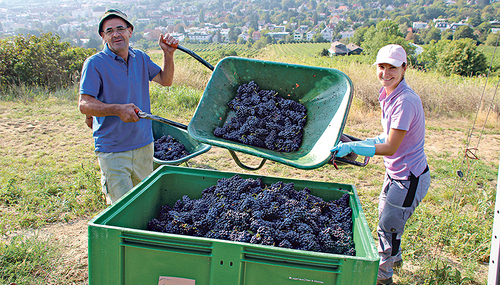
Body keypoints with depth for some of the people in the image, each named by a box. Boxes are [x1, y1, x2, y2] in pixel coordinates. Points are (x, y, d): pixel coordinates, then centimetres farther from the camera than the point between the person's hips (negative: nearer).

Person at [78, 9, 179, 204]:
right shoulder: (95, 63, -11)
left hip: (143, 144, 5)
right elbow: (84, 105, -16)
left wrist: (168, 53, -2)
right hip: (112, 149, -5)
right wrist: (118, 109, -32)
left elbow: (165, 80, 13)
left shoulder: (140, 58, 8)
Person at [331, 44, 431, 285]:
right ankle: (394, 258, 55)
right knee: (385, 218, 27)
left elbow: (390, 148, -26)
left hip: (409, 178, -9)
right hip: (395, 172, 9)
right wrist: (369, 143, 6)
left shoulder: (405, 102, -28)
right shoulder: (388, 95, 1)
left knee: (388, 227, 8)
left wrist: (352, 147, -25)